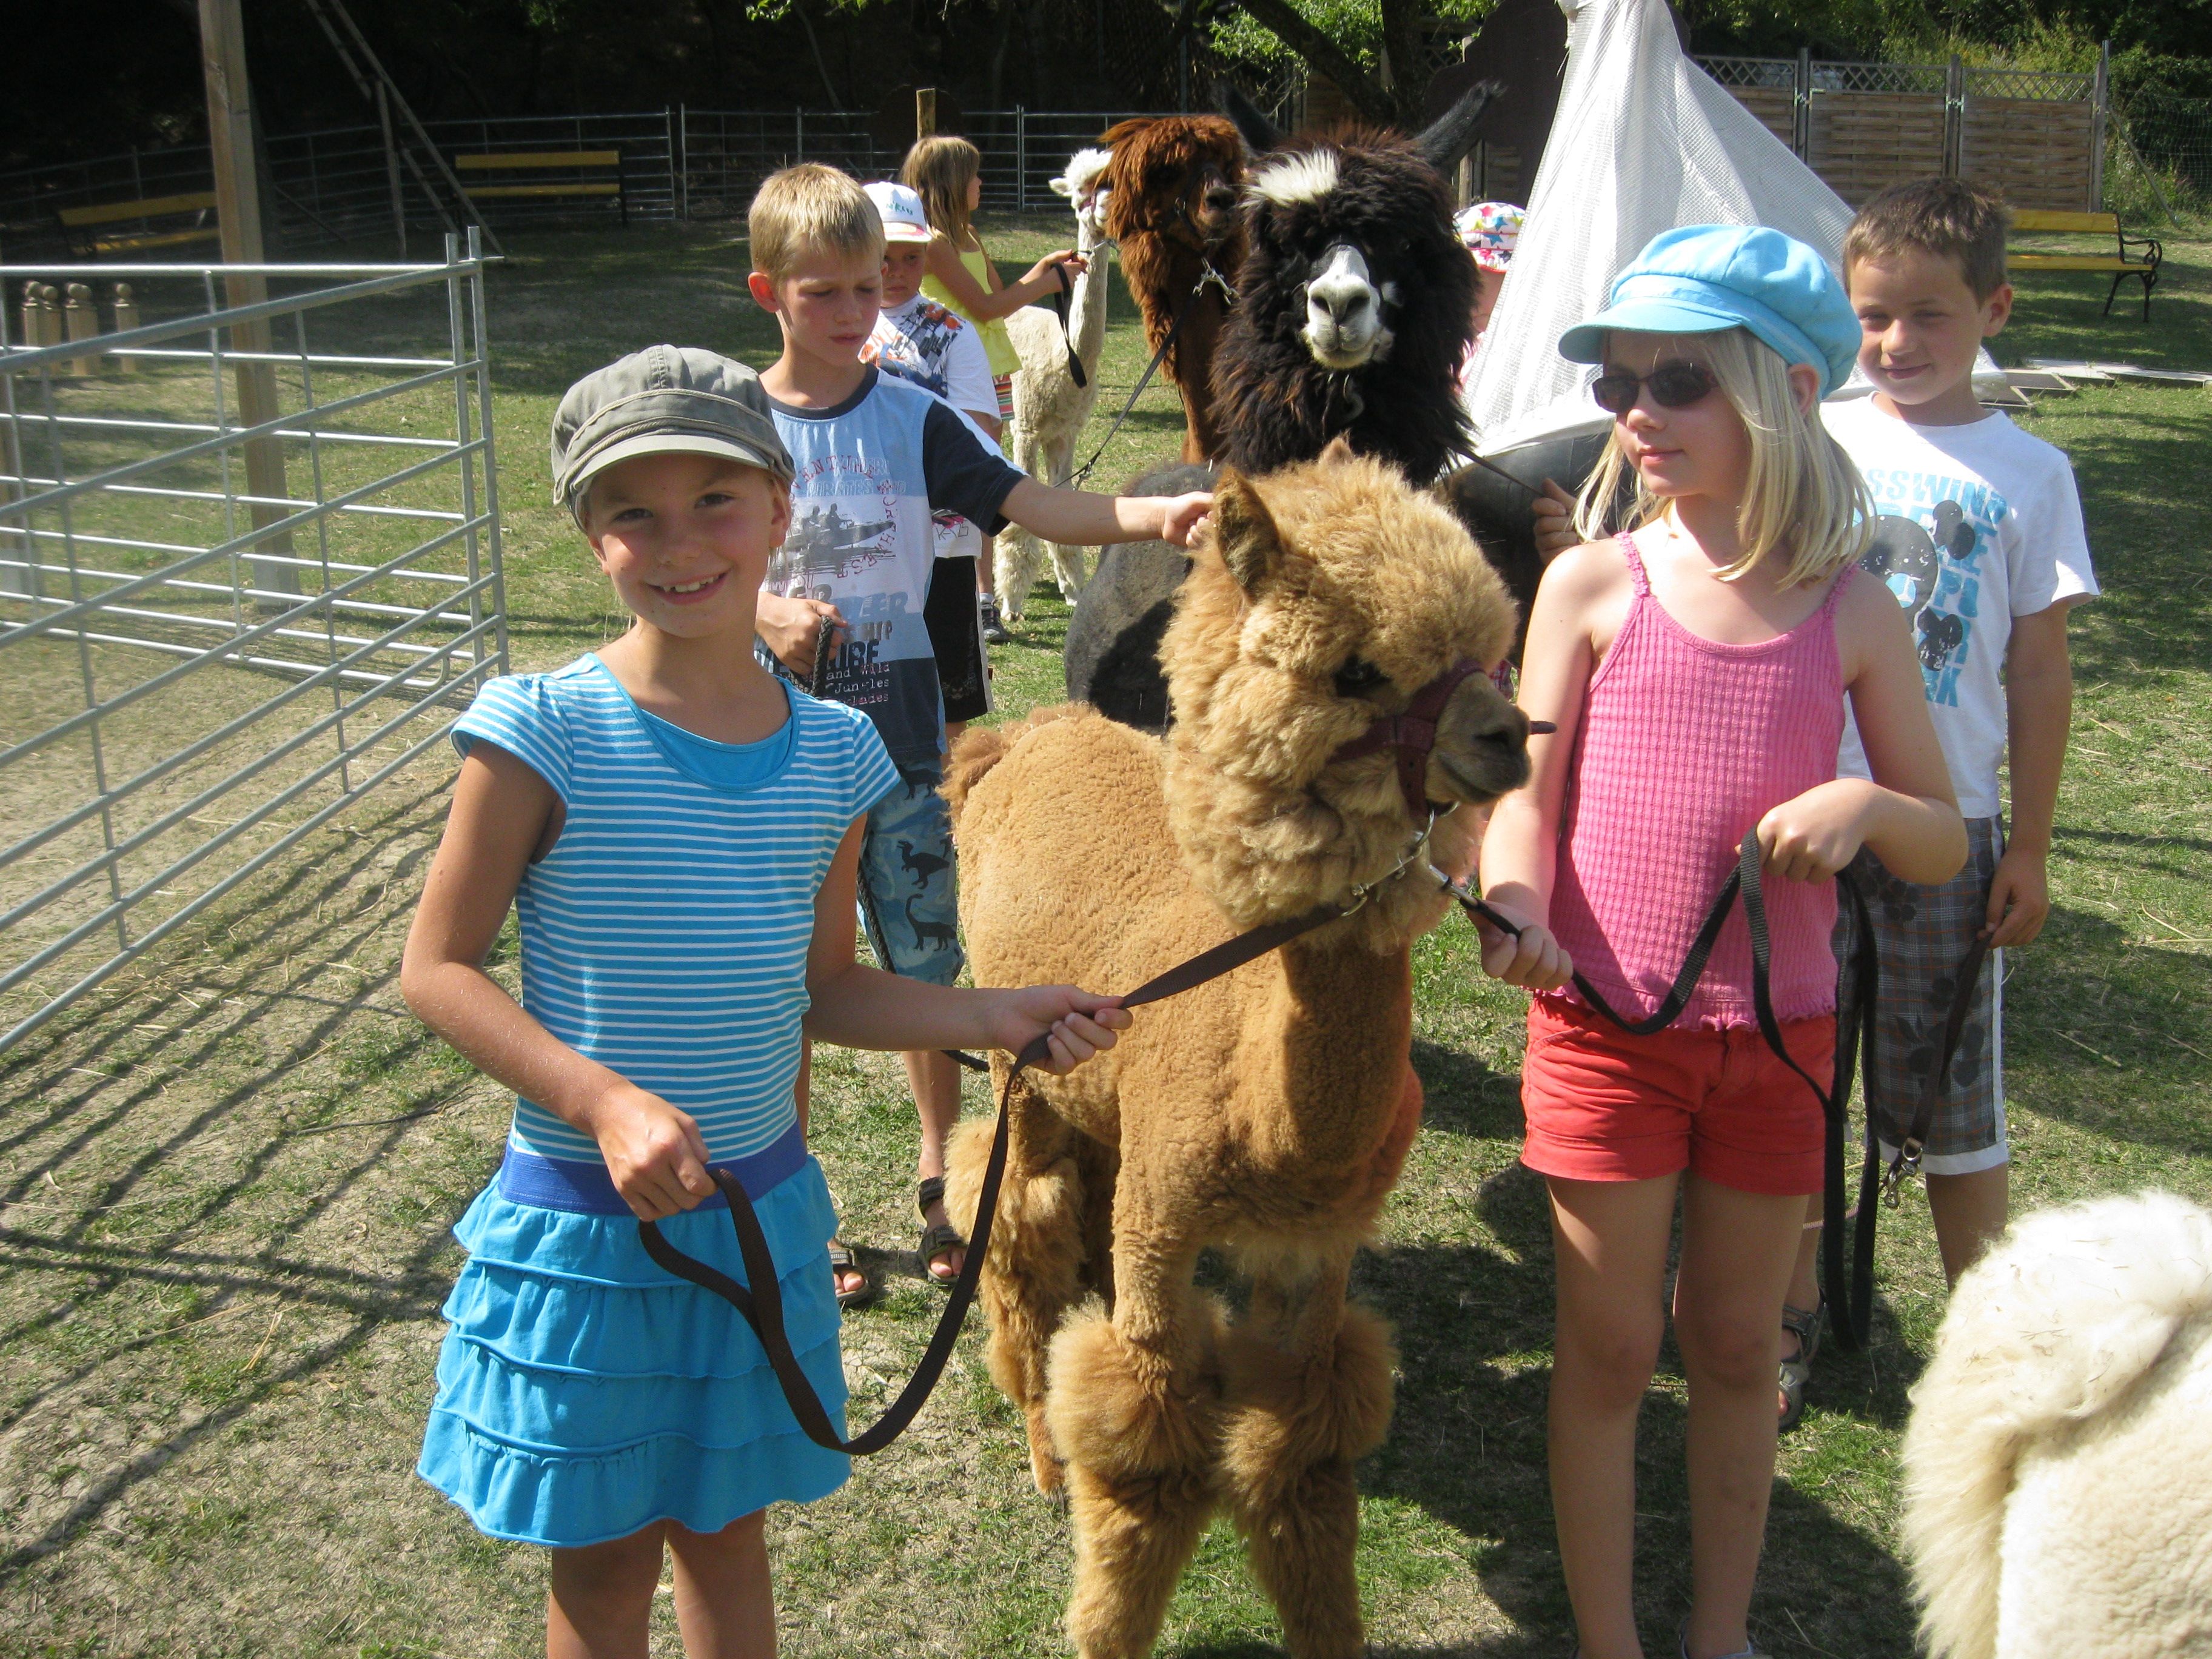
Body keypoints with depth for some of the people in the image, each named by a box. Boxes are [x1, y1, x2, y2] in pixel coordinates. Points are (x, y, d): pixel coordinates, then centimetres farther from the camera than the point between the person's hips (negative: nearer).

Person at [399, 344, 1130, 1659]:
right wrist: (607, 1102, -25)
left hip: (762, 1209, 4)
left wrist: (994, 1016, -4)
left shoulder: (831, 754, -2)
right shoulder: (547, 729, -16)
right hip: (584, 1221, -3)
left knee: (726, 1528, 22)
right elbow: (438, 968, -13)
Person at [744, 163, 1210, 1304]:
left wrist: (1150, 515, -28)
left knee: (931, 965, 10)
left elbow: (1034, 506, -11)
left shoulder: (911, 419, -1)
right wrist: (763, 612, -21)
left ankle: (940, 1177, 30)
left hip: (901, 739, 1)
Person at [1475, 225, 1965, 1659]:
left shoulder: (1852, 611, -1)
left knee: (1737, 1344, 15)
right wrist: (1515, 906, -25)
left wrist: (1863, 806, -18)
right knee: (1611, 1348, 8)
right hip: (1603, 1021, -1)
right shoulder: (1593, 585, -3)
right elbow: (1525, 791, -4)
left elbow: (1944, 843, 4)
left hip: (1777, 1033, 2)